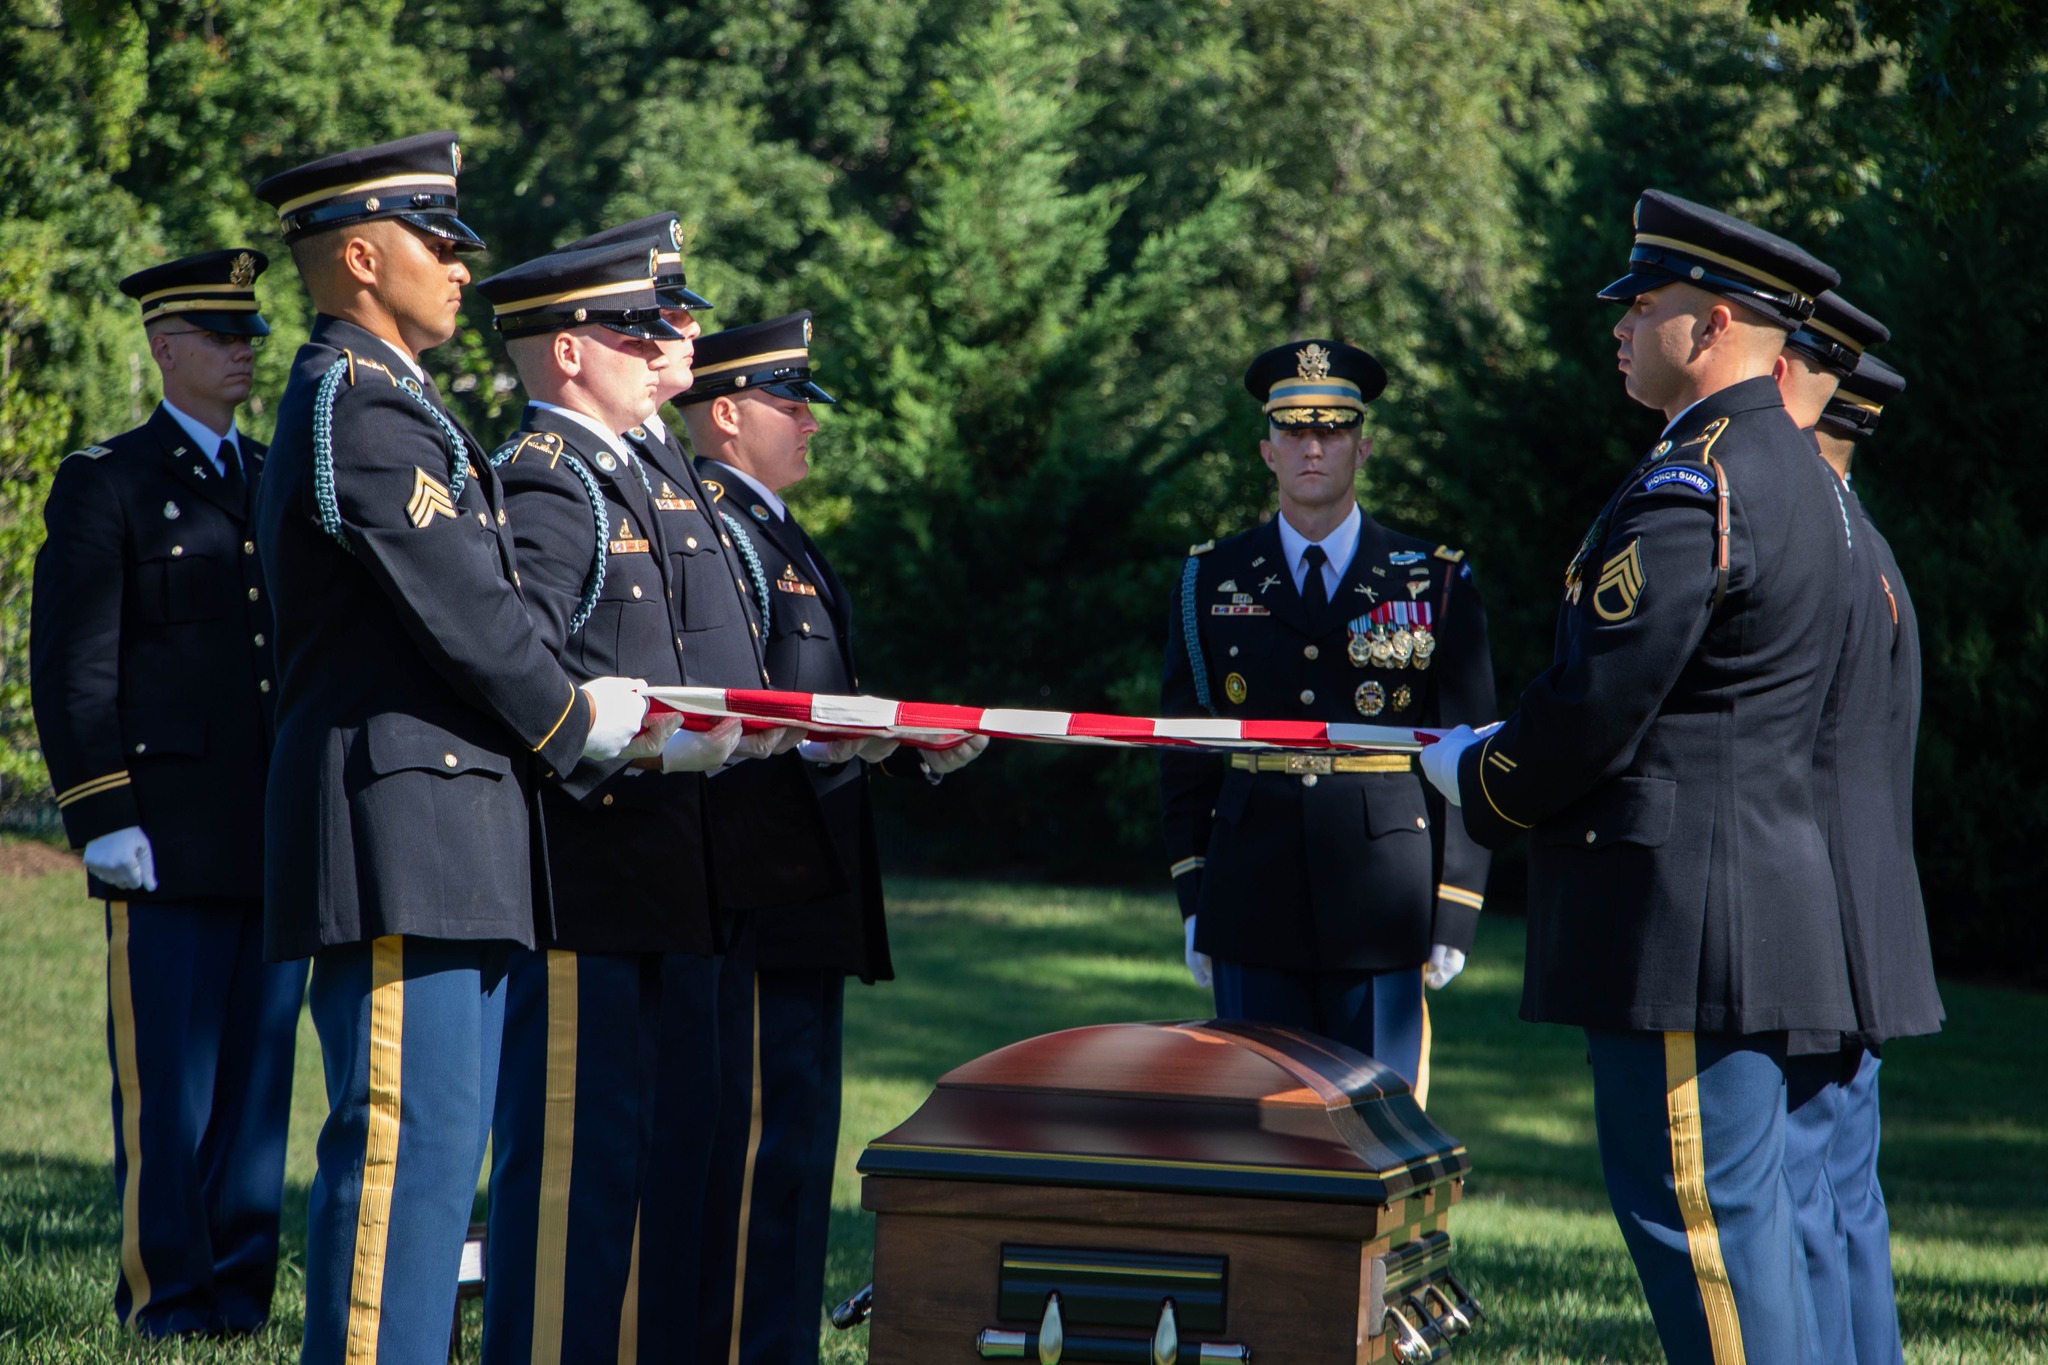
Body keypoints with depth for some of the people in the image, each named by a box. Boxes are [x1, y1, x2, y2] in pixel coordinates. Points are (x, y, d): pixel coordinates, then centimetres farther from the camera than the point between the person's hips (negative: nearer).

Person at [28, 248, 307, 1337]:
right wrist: (100, 816, -12)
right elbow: (71, 665, -5)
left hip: (281, 839, 5)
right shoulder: (105, 484, 1)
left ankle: (242, 1291, 13)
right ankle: (166, 1297, 4)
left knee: (258, 1074, 7)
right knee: (166, 1083, -3)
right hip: (169, 836, -5)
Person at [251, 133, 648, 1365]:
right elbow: (462, 612, -16)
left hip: (445, 850, 11)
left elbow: (472, 607, 22)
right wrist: (575, 721, 0)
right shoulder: (360, 406, -12)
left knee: (434, 1147, 12)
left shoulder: (386, 404, 23)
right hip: (401, 836, -11)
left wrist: (602, 709, 12)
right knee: (402, 1139, -10)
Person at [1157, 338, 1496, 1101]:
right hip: (1253, 909, 1)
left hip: (1382, 912, -1)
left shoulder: (1436, 583, 5)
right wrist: (1193, 903, 5)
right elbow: (1184, 754, 11)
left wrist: (1454, 915, -1)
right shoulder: (1211, 582, 9)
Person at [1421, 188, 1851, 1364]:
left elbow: (1597, 705, -19)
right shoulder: (1793, 469, 15)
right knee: (1744, 1211, 14)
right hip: (1759, 902, 10)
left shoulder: (1687, 491, -18)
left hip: (1680, 911, -10)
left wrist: (1478, 781, 0)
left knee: (1698, 1212, -5)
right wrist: (1513, 747, 20)